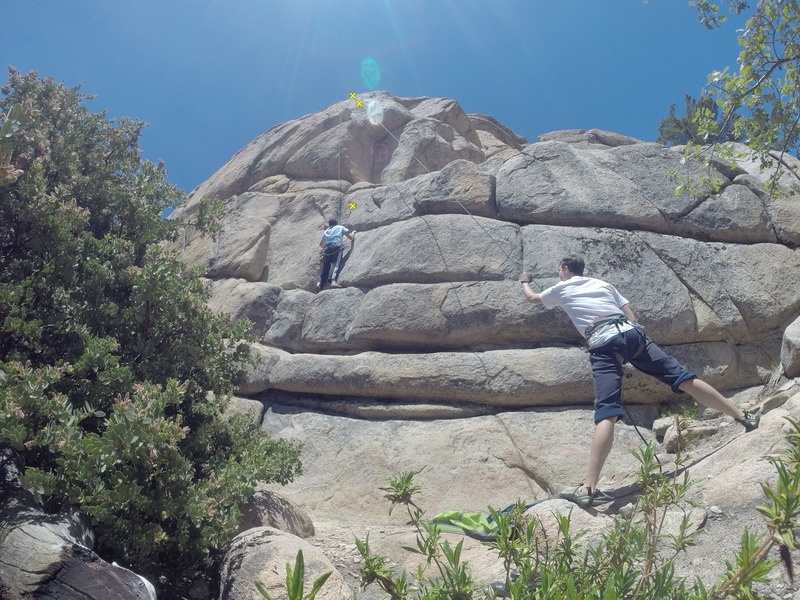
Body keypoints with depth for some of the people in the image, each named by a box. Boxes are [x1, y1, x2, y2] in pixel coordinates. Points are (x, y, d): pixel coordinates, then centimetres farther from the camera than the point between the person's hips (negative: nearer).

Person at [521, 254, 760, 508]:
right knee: (683, 378, 6)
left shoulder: (561, 289, 24)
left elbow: (532, 298, 44)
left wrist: (525, 282, 63)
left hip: (603, 344, -4)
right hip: (632, 333, 5)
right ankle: (744, 417, 6)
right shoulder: (602, 283, 32)